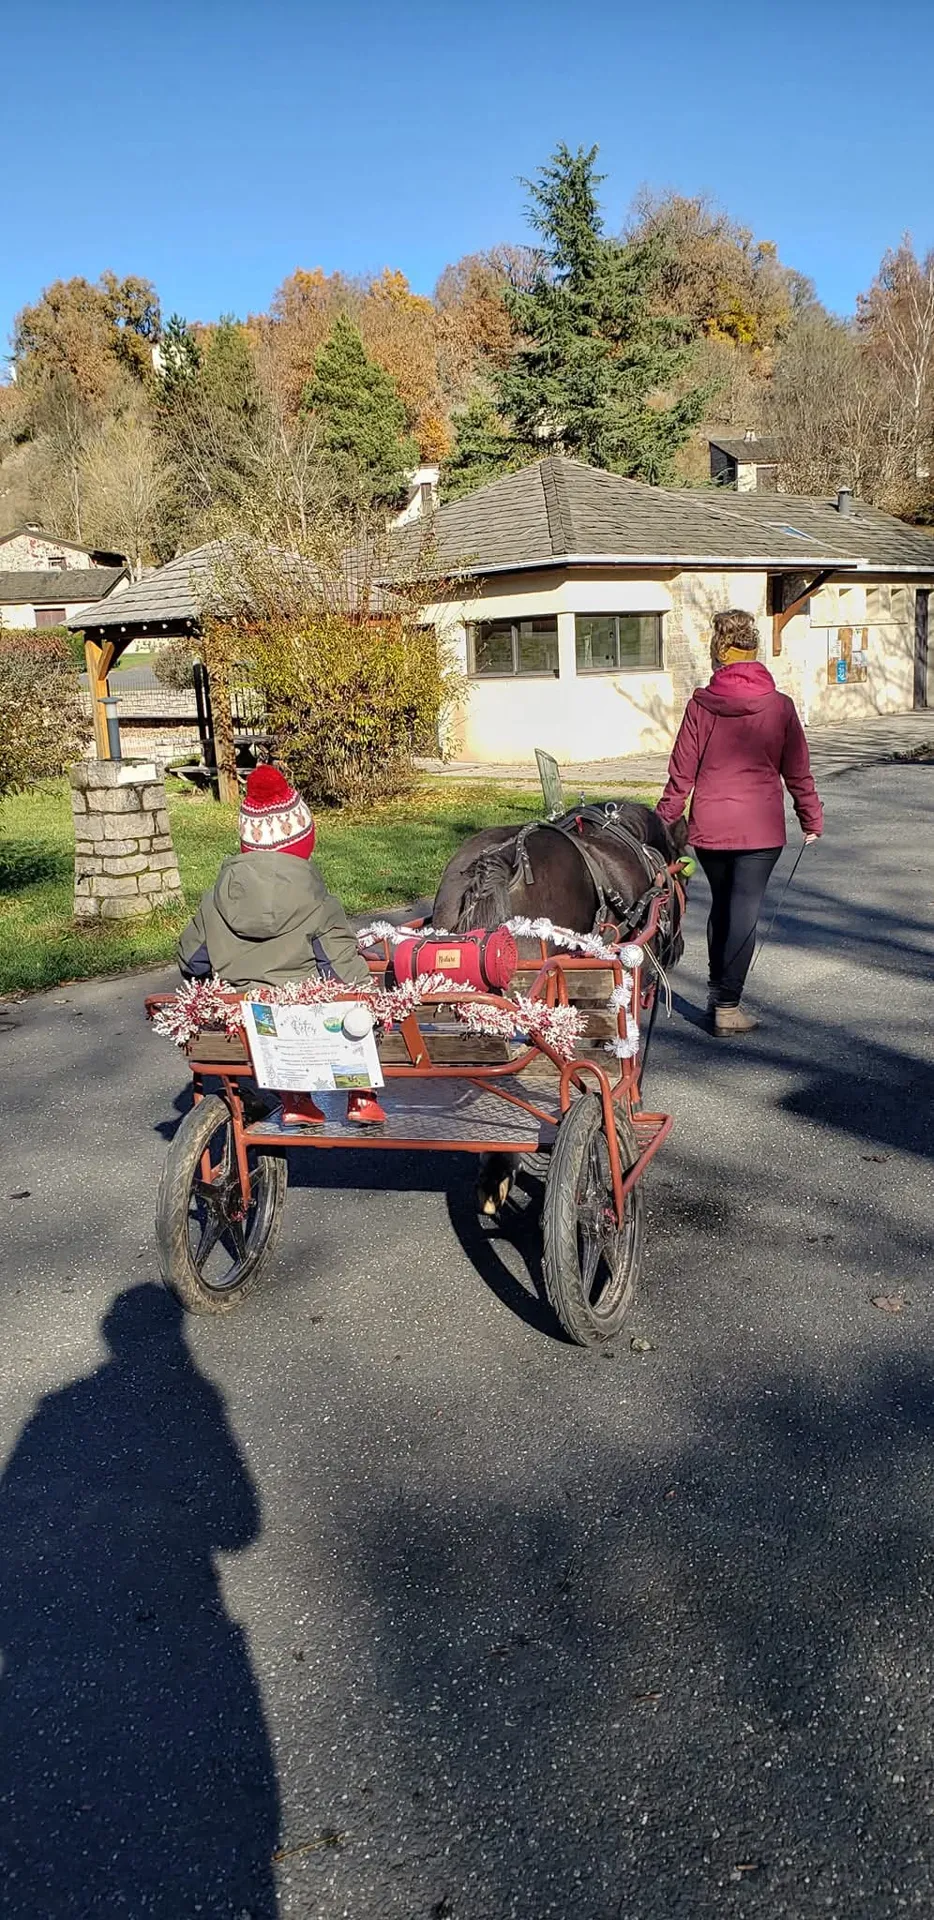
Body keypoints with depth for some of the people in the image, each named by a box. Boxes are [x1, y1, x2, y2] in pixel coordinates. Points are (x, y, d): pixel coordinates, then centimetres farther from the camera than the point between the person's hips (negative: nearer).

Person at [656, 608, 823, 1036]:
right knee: (745, 911, 2)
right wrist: (812, 819, 14)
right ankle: (727, 1007, 1)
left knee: (721, 905, 19)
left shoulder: (701, 704, -4)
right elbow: (797, 771, 3)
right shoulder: (779, 706, -3)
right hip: (760, 828, -2)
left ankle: (717, 993, 29)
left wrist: (665, 821, 10)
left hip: (709, 826, 2)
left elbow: (681, 772, 0)